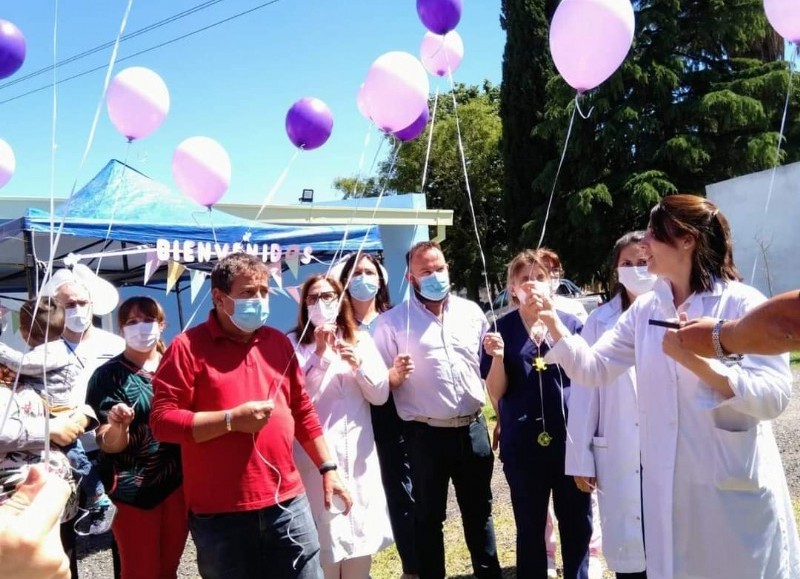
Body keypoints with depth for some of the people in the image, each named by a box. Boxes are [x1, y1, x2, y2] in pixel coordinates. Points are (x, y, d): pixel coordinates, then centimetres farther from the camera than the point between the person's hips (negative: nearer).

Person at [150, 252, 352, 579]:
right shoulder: (188, 347, -6)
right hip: (219, 513, -4)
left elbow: (303, 411, 16)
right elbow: (161, 421, -12)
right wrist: (231, 419, -18)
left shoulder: (278, 342, 11)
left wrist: (327, 468, 13)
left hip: (287, 503, 4)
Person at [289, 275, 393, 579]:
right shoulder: (294, 343, -1)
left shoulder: (362, 340, 11)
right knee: (325, 535, -5)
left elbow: (380, 395, 5)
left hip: (358, 452, 4)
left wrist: (358, 364, -11)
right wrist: (320, 353, -18)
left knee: (360, 530, 9)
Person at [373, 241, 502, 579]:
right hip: (425, 435, -3)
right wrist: (396, 374, -22)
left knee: (479, 512, 15)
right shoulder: (392, 321, -3)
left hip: (473, 428, 3)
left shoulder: (471, 311, 8)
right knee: (428, 517, 9)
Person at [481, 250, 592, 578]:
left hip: (570, 437, 0)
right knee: (530, 526, 13)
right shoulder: (502, 330, -1)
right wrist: (498, 356, -19)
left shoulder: (570, 323, 0)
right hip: (522, 443, 0)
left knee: (577, 522, 10)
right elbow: (496, 393, -2)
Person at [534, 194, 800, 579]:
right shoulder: (644, 310, 6)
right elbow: (593, 369, 5)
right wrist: (553, 323, -5)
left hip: (734, 488, -5)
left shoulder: (742, 303, -11)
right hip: (666, 486, 5)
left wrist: (697, 362, -28)